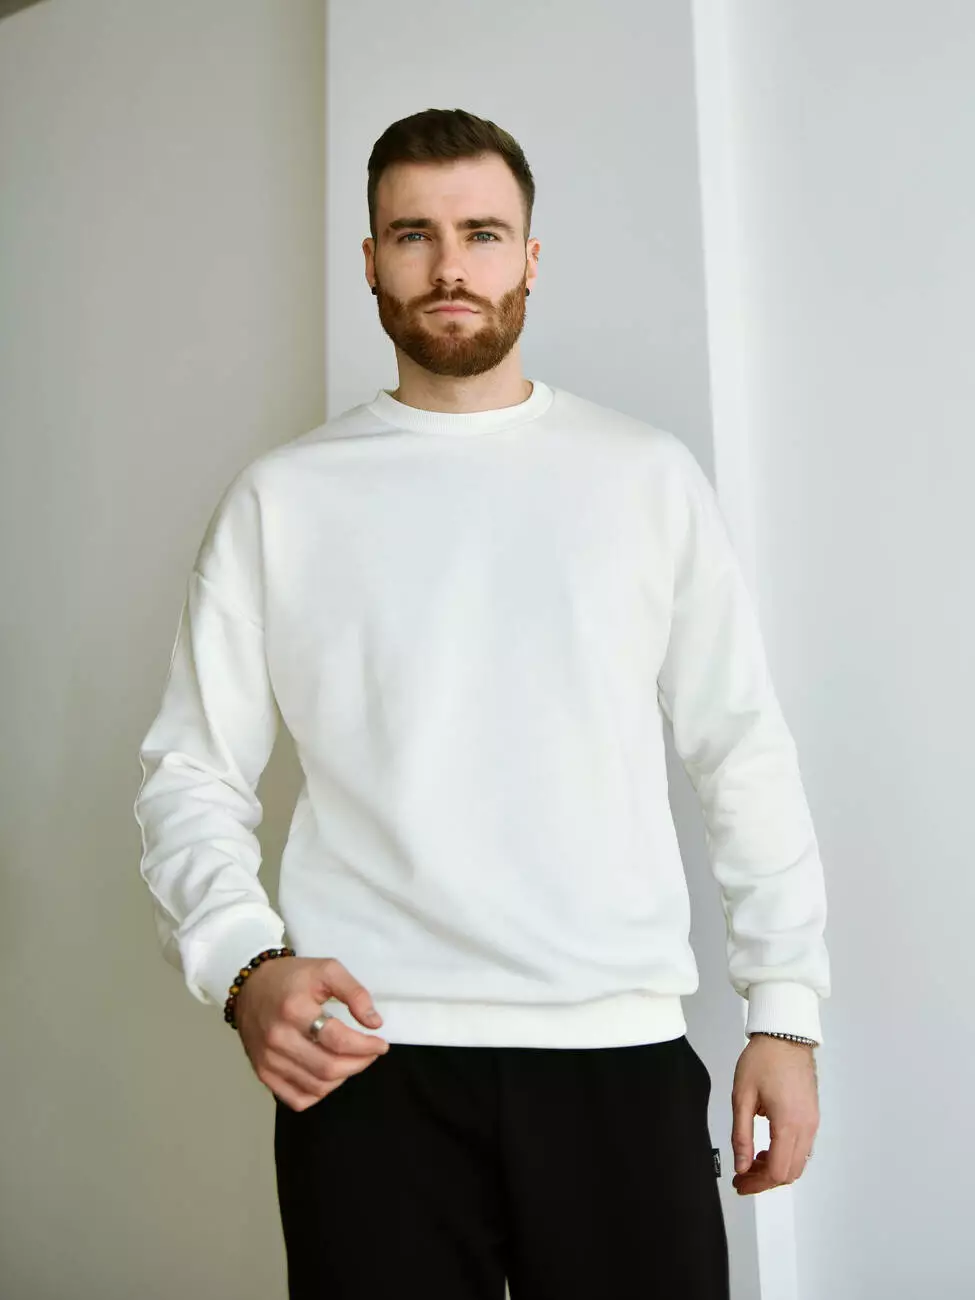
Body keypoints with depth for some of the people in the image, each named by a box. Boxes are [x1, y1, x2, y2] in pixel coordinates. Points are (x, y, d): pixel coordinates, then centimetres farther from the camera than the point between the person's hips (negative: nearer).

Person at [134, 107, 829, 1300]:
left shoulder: (648, 476, 6)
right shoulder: (283, 496, 5)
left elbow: (743, 753, 6)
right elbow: (189, 773, 3)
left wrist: (785, 1013, 2)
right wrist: (247, 965, -13)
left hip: (621, 1048, 1)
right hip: (366, 1058, 0)